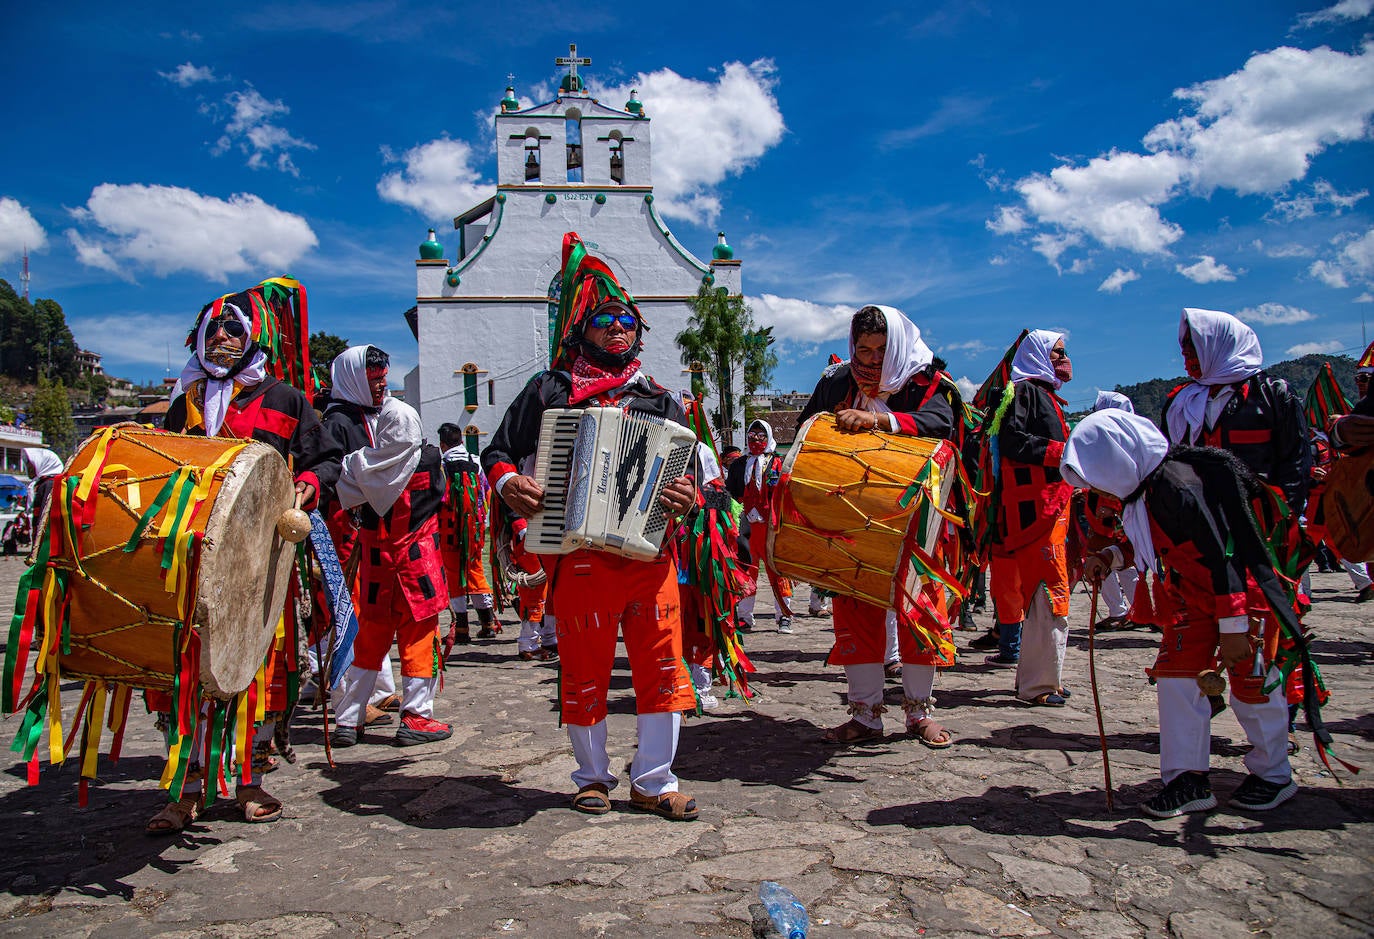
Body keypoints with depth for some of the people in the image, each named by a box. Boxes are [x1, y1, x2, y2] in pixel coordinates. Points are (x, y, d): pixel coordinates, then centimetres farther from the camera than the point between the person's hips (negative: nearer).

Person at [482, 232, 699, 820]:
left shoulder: (660, 402, 14)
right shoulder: (549, 390, 9)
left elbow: (691, 476, 12)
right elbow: (497, 452, 10)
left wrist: (686, 497, -11)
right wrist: (508, 481, -11)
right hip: (579, 556, -2)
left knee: (663, 670, 2)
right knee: (584, 675, 7)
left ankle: (653, 782, 17)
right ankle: (593, 778, 27)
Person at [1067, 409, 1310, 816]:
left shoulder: (1179, 487, -29)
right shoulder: (1143, 488, -1)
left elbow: (1222, 556, -29)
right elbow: (1153, 543, 14)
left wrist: (1232, 628, -26)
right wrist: (1109, 558, -3)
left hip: (1242, 595, -9)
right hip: (1194, 599, 9)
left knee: (1251, 685, 3)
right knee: (1176, 673, 1)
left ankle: (1275, 776, 25)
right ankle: (1189, 780, 7)